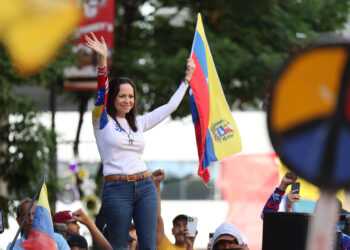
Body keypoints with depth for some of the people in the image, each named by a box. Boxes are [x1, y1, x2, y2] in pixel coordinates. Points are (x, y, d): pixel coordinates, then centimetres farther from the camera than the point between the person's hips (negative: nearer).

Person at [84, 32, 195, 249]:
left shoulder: (139, 123, 16)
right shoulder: (103, 122, 2)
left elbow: (170, 107, 24)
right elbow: (101, 93, -13)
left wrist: (187, 78, 27)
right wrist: (103, 60, -27)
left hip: (145, 187, 4)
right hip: (116, 189, -4)